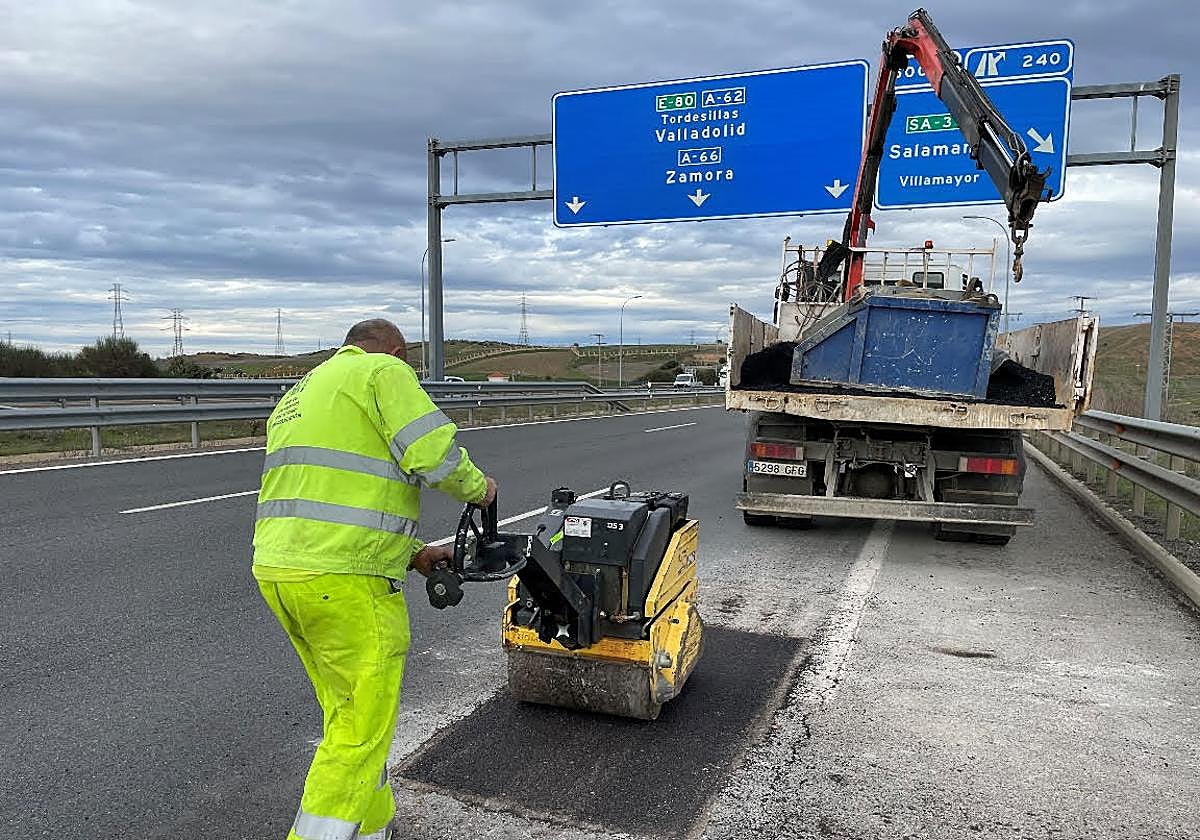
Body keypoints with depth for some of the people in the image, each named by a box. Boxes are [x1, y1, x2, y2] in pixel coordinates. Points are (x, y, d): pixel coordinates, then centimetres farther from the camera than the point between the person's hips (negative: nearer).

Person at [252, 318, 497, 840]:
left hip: (277, 569, 9)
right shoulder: (383, 371, -1)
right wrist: (477, 487, 6)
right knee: (363, 726, 2)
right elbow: (432, 452, -15)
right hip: (344, 582, -9)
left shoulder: (297, 397, 26)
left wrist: (411, 554, 23)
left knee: (349, 715, 21)